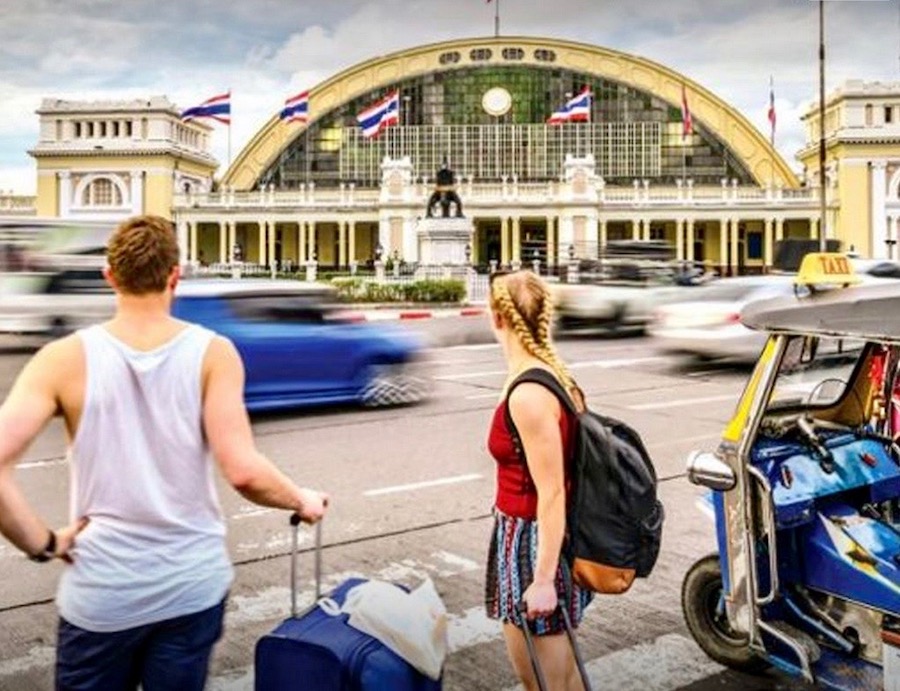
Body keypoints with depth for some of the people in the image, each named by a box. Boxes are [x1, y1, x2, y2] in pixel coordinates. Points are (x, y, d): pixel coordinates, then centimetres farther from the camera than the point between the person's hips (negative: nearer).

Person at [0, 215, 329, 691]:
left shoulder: (66, 358, -9)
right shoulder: (212, 352, -10)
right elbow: (243, 471, -19)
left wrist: (44, 544, -5)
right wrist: (302, 501, 0)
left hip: (100, 591, 0)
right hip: (193, 584, 1)